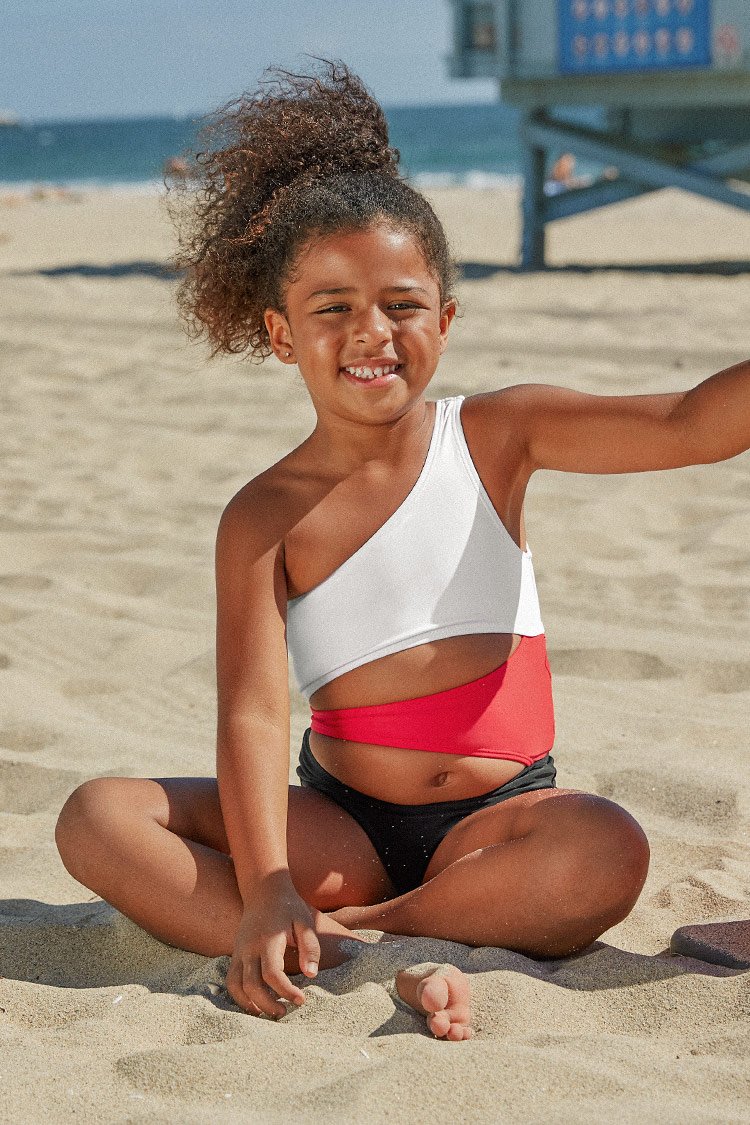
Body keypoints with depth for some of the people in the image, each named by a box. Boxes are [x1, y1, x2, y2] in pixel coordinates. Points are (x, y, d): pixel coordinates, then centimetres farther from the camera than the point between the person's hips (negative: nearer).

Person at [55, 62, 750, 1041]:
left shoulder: (496, 435, 1)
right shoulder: (267, 517, -3)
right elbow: (253, 713, -14)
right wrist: (265, 892, -29)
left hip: (496, 818, 0)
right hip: (342, 828, 1)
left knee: (607, 851, -34)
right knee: (98, 820, -20)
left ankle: (342, 933, -24)